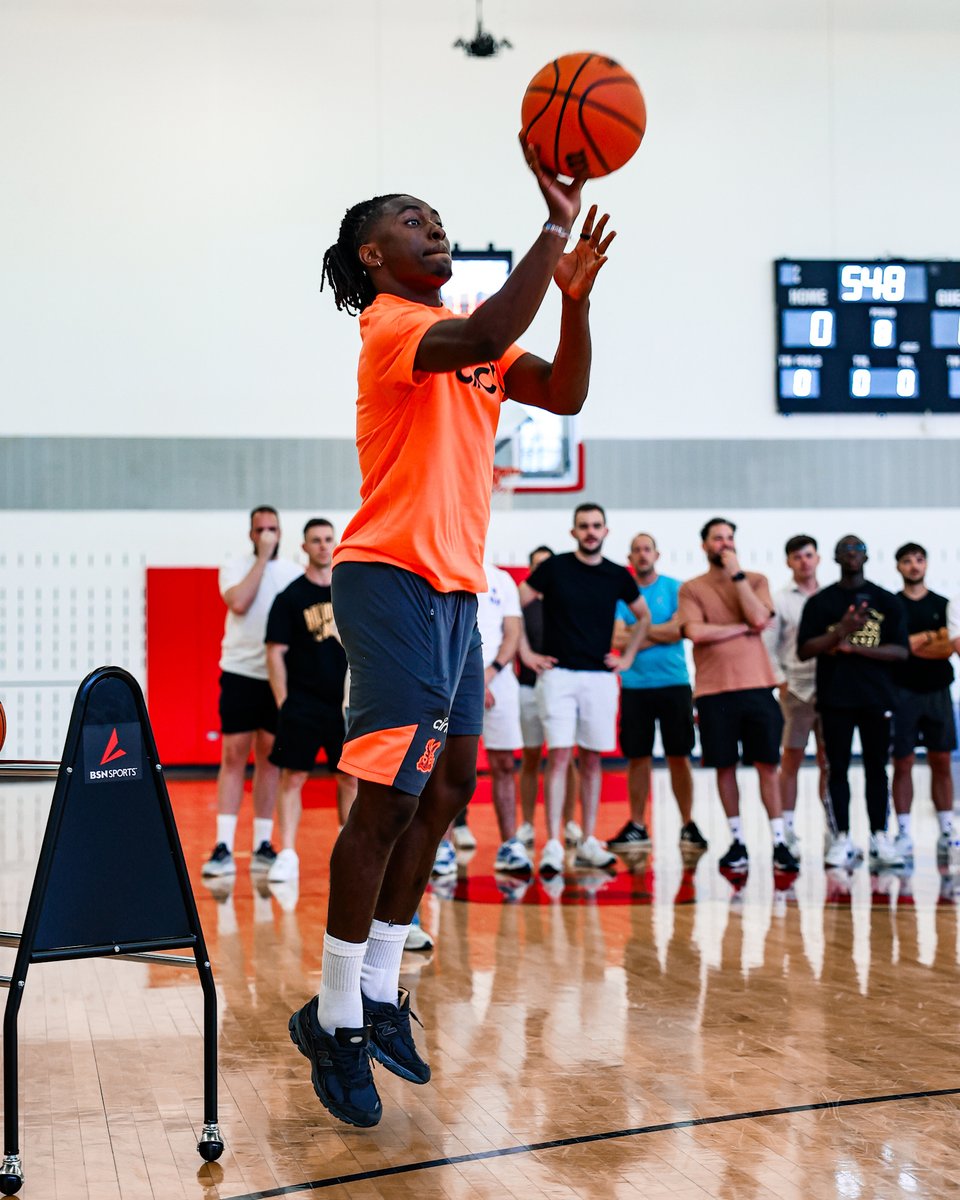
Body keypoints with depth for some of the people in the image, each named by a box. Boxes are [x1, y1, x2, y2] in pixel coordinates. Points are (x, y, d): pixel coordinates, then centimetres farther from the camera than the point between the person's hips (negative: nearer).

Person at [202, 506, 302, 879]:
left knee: (270, 760, 6)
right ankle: (224, 848, -7)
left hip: (280, 677, 3)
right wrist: (262, 558, -12)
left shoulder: (294, 573, 9)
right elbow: (239, 603, -18)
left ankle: (263, 845, 11)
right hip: (240, 672, -3)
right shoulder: (234, 568, 2)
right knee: (233, 757, -6)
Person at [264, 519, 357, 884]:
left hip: (346, 702, 3)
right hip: (303, 703, -3)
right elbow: (275, 652, -3)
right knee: (293, 776, -5)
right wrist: (283, 702, -9)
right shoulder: (289, 597, -1)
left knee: (350, 777, 7)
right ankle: (287, 854, -2)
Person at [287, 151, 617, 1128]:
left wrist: (573, 295, -3)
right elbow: (487, 335, -31)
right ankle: (335, 1020, -2)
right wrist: (557, 222, -28)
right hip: (393, 580, -10)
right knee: (388, 797, -11)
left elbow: (564, 393, 11)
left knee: (445, 788, 11)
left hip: (453, 587, 10)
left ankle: (378, 996, 19)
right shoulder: (391, 326, -10)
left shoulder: (461, 336, 19)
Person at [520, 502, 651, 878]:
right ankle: (552, 845, -11)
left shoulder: (618, 575, 7)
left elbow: (643, 616, 22)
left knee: (591, 759, 6)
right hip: (558, 674, -3)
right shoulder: (554, 567, -2)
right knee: (559, 755, -10)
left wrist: (627, 657, 13)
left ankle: (588, 843, 13)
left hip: (600, 677, 3)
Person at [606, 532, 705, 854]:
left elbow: (678, 630, -10)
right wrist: (659, 636, -9)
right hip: (634, 686, 2)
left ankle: (688, 825, 8)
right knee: (637, 757, 5)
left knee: (678, 756, 1)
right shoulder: (620, 592, 8)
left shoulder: (675, 588, 3)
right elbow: (617, 640, -3)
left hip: (673, 684, -2)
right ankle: (636, 827, 12)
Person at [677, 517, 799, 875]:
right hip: (714, 689, 0)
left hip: (756, 685, 0)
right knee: (724, 766, 3)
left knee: (767, 764, -2)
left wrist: (737, 574, -6)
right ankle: (737, 842, 13)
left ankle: (779, 842, 2)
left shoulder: (755, 581, 10)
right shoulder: (691, 589, 6)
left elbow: (759, 618, -9)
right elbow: (696, 632, -10)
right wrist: (743, 628, -6)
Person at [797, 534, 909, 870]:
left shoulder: (886, 601, 6)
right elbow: (804, 651, -2)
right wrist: (841, 631, -15)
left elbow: (901, 651, -1)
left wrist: (855, 647, -12)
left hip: (876, 697, 0)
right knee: (838, 768, 1)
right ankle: (842, 839, 5)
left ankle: (880, 839, 8)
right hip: (835, 698, 0)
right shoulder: (820, 602, 5)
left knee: (876, 768, 3)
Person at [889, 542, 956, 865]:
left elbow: (948, 647, -3)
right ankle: (904, 836, 3)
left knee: (941, 763, 3)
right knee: (902, 764, -1)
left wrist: (910, 644, -14)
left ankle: (946, 833, 9)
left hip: (936, 692, 2)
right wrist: (929, 637, -11)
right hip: (902, 691, -2)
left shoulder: (942, 605, 8)